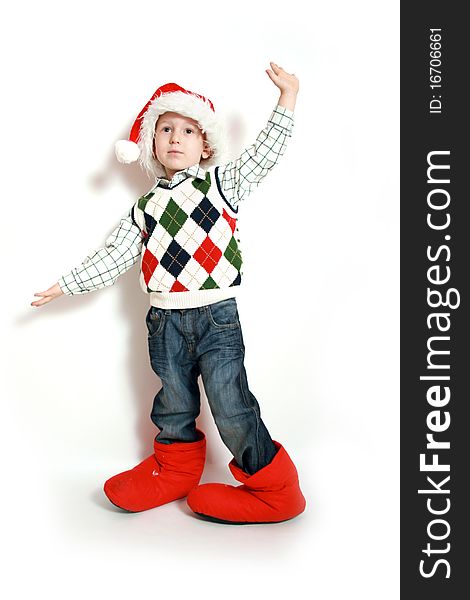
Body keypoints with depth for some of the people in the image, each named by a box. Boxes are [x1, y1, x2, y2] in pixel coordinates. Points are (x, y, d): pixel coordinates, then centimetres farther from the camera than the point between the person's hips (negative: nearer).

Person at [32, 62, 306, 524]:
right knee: (174, 403, 18)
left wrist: (287, 97, -15)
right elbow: (114, 256, 11)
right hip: (165, 321, 4)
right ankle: (175, 468, 41)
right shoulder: (146, 207, 10)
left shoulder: (222, 183, 3)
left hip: (217, 316, -3)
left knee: (231, 407, -3)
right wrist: (66, 285, 10)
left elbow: (265, 154, -7)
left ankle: (273, 488, 14)